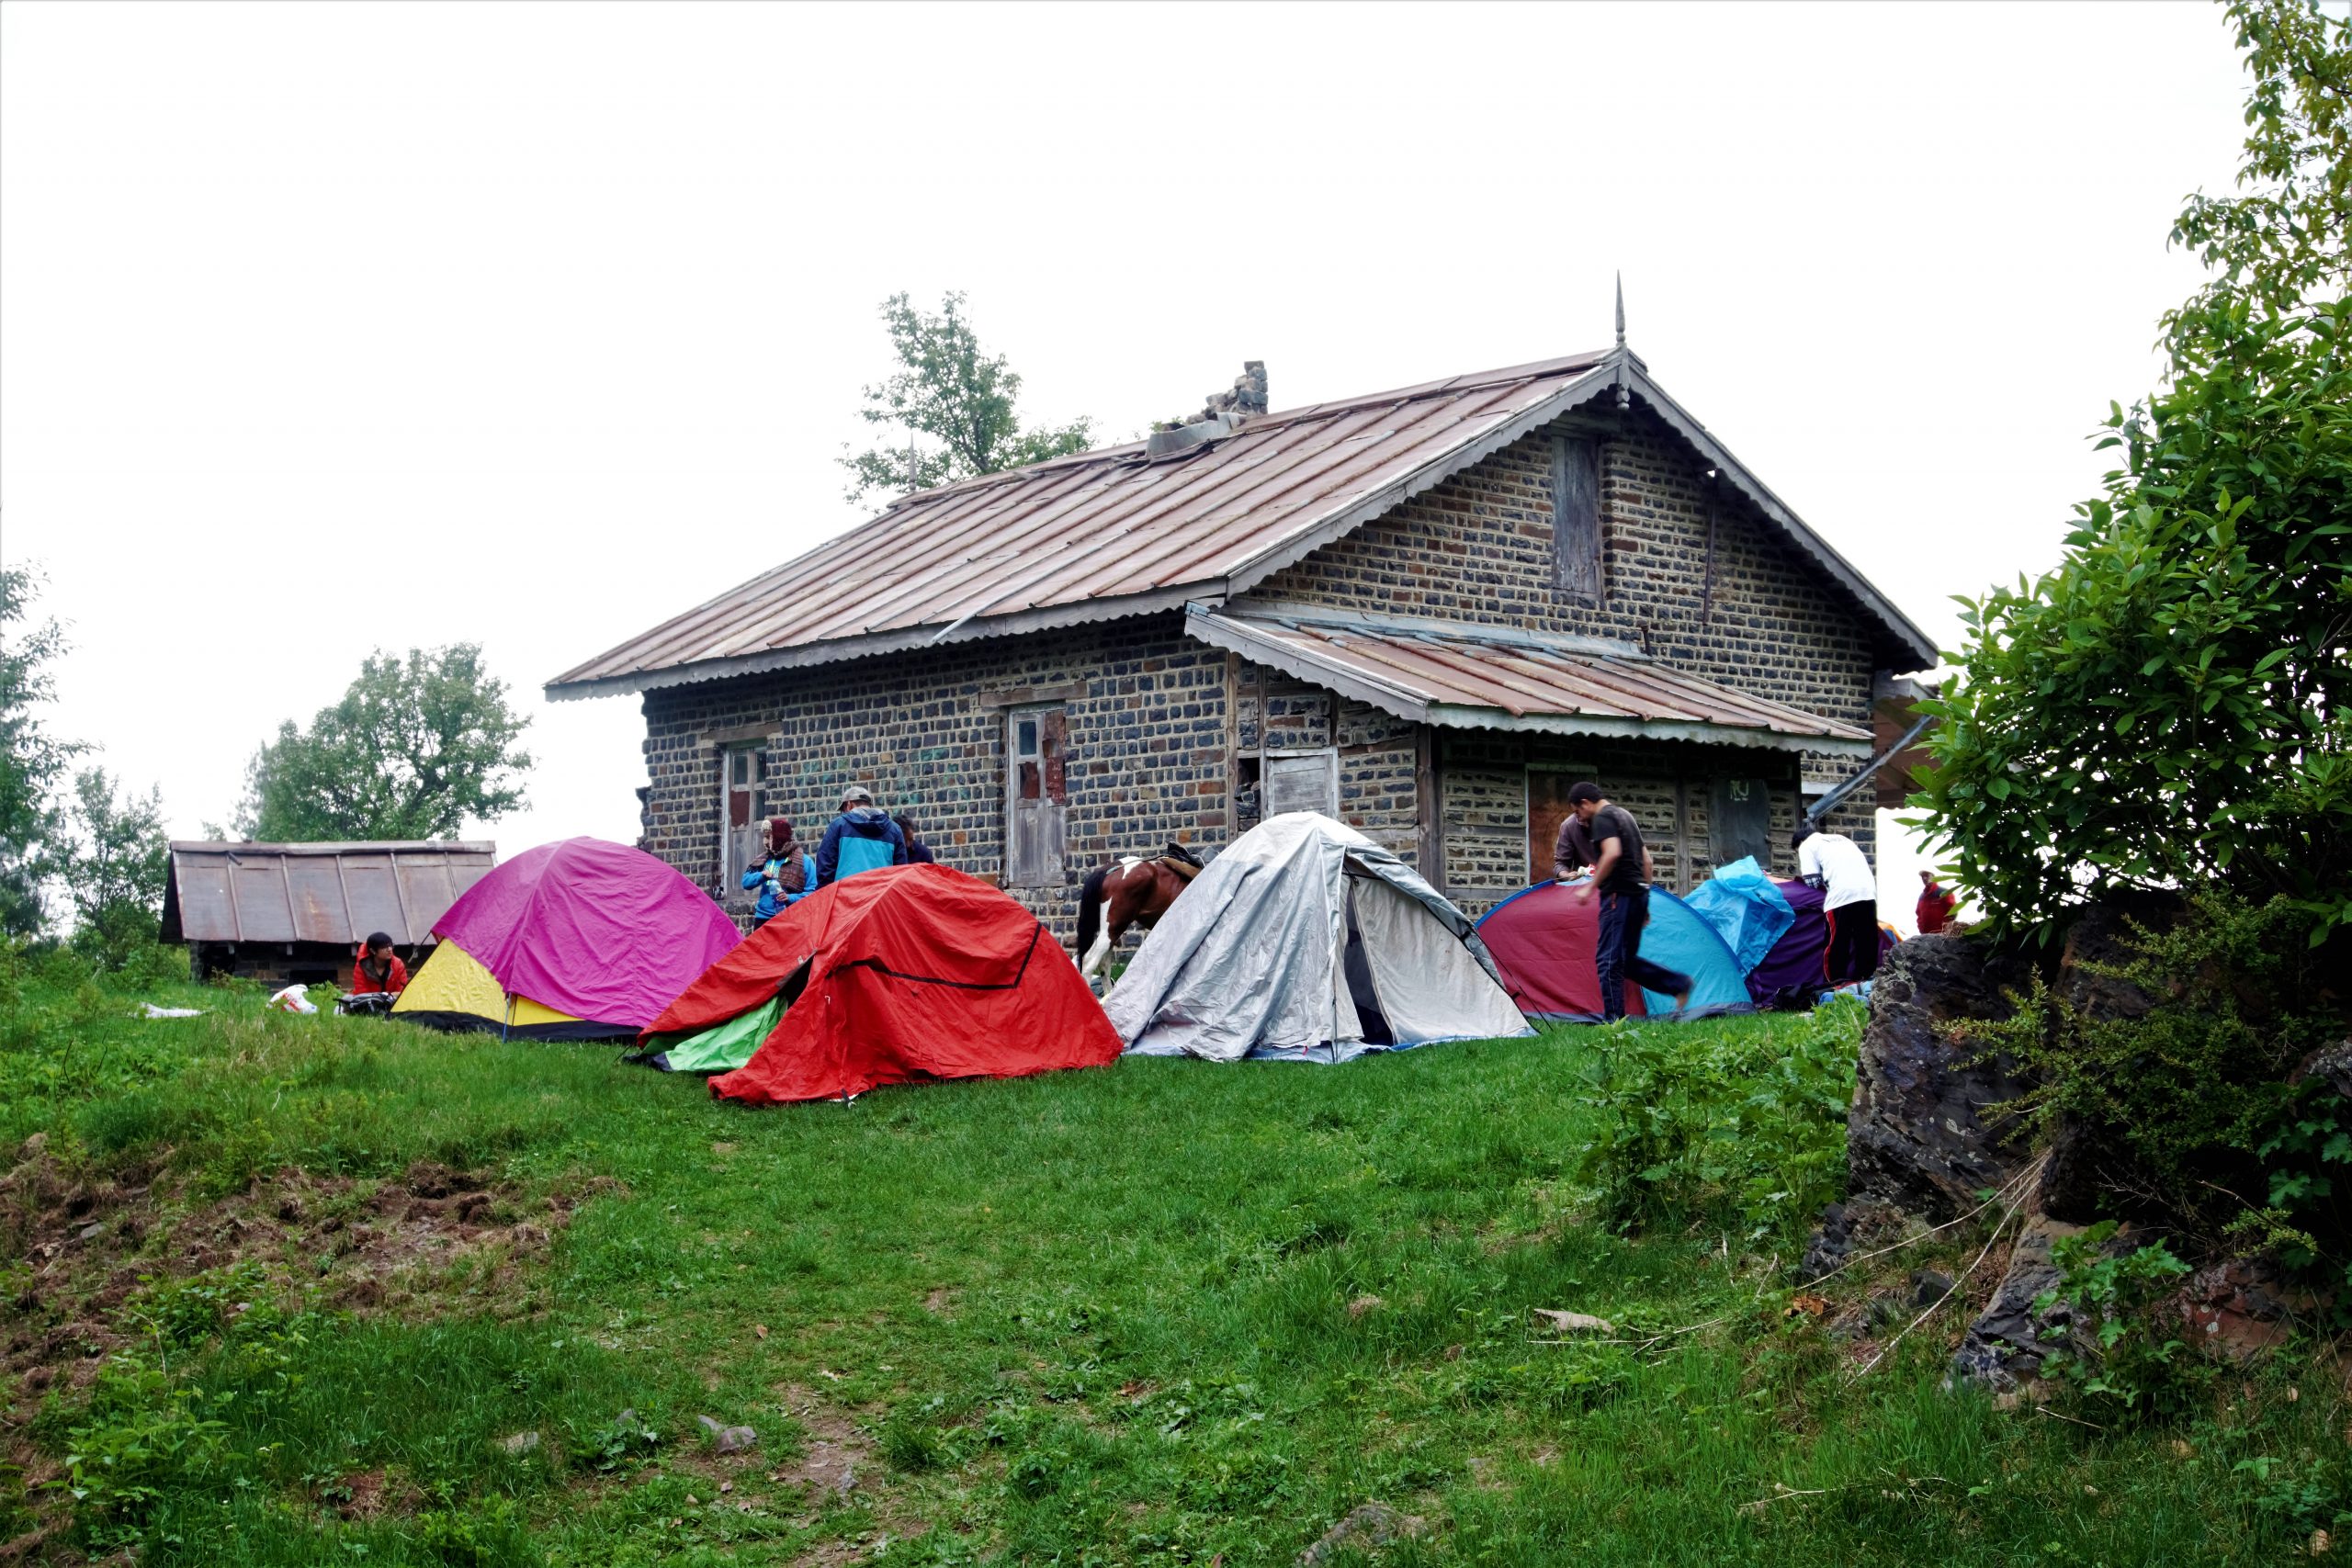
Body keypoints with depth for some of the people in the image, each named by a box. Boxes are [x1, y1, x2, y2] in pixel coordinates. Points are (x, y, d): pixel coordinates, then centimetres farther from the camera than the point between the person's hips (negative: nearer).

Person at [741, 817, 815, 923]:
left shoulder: (804, 861, -4)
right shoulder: (765, 860, 13)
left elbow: (812, 893, -8)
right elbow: (746, 882, 10)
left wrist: (791, 898, -23)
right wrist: (761, 876, -11)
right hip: (763, 918, 5)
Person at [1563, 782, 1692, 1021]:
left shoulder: (1602, 818, -8)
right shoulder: (1625, 815, 21)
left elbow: (1612, 852, -25)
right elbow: (1646, 860, 23)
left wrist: (1590, 887, -19)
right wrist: (1644, 902, 25)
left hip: (1619, 894, -10)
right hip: (1639, 893, 10)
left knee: (1608, 960, -7)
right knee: (1626, 959, 15)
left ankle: (1613, 1020, -8)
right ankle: (1678, 983, 11)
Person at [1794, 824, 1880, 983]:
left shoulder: (1807, 845, 15)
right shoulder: (1840, 838, 33)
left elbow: (1812, 881, 7)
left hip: (1841, 894, -6)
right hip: (1868, 890, 6)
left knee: (1836, 944, -2)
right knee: (1866, 942, 10)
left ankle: (1835, 985, -3)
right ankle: (1865, 980, 13)